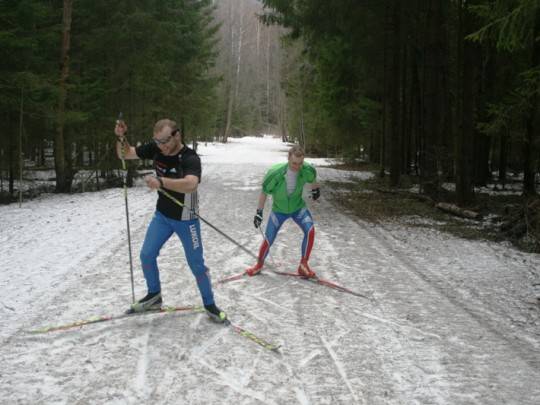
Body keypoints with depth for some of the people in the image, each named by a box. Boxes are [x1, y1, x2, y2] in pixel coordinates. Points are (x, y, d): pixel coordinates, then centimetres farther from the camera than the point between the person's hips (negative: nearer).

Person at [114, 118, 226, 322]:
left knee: (196, 264, 3)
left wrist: (161, 181, -60)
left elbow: (190, 184, -49)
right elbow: (125, 154, -1)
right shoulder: (155, 148, -12)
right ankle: (154, 296, 30)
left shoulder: (190, 158, -30)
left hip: (186, 219, -5)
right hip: (162, 215, 5)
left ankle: (209, 305, 21)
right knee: (146, 255, 8)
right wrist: (121, 137, -20)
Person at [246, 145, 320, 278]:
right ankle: (259, 264, 31)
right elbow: (264, 192, -15)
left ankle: (303, 265, -10)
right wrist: (259, 212, -9)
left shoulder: (307, 170, -25)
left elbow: (312, 178, 2)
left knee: (310, 230, -23)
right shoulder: (275, 173, -32)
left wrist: (315, 190, 21)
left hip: (298, 207, 1)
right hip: (279, 210, -1)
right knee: (268, 240, 0)